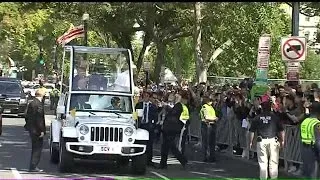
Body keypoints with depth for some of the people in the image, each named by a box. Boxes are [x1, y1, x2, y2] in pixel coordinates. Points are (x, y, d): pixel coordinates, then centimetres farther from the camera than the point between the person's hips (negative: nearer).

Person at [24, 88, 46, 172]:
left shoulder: (31, 104, 10)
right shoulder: (39, 104, -17)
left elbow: (27, 117, 16)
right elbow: (39, 118, -21)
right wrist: (42, 130, -18)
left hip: (31, 129, 9)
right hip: (37, 130, -9)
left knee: (35, 147, 17)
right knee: (38, 147, -2)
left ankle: (32, 166, 21)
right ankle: (33, 166, -3)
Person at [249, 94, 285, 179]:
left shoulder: (257, 117, 0)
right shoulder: (275, 116, -2)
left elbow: (252, 131, 1)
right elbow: (281, 130, 0)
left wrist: (251, 142, 10)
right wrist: (282, 141, 10)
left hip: (261, 141, 1)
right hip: (273, 140, -1)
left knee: (263, 163, 7)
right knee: (273, 162, 7)